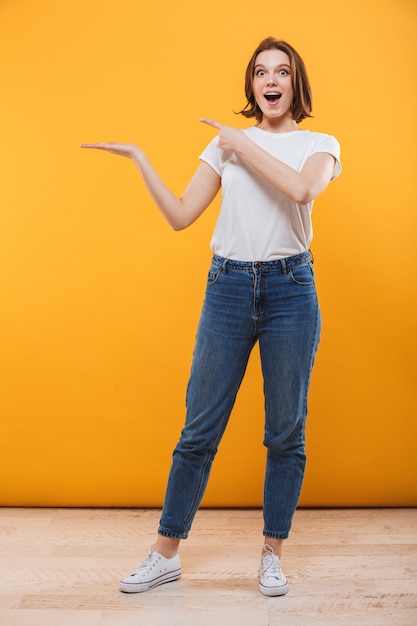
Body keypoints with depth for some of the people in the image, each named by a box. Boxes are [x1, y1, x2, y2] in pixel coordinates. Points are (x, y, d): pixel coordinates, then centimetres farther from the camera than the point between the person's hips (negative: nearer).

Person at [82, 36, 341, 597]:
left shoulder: (320, 144, 7)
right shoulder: (225, 143, 12)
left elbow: (301, 188, -17)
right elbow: (180, 216, 5)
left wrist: (243, 145, -8)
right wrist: (139, 158, 3)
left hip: (290, 288, -1)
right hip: (228, 287, 1)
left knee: (286, 433, 5)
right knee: (199, 429, 4)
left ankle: (273, 555, 22)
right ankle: (166, 554, 18)